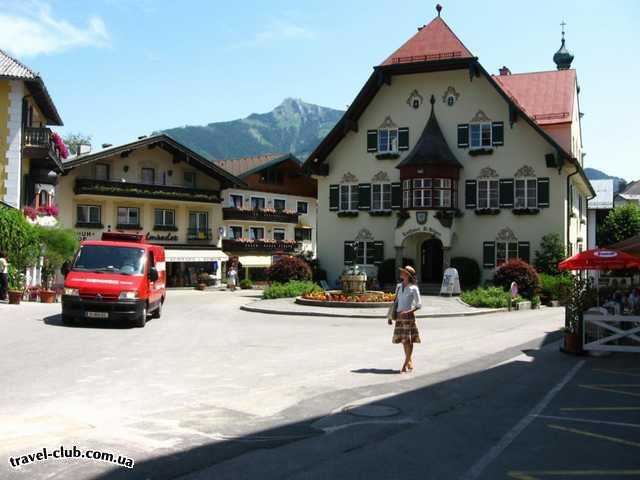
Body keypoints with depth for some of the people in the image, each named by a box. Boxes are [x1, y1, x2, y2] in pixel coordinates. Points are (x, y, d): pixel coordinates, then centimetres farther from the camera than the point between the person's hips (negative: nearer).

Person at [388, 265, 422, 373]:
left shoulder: (413, 288, -7)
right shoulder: (399, 286, 10)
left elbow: (419, 305, -8)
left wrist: (408, 312, -20)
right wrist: (392, 315, 14)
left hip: (408, 315, -6)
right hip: (399, 316, 6)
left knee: (408, 340, -4)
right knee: (402, 340, 10)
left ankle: (405, 364, -1)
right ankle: (410, 362, 23)